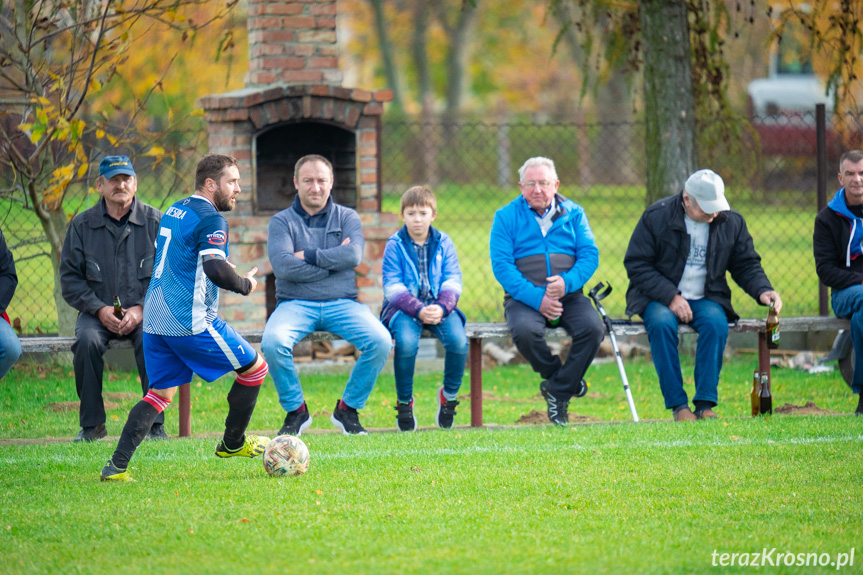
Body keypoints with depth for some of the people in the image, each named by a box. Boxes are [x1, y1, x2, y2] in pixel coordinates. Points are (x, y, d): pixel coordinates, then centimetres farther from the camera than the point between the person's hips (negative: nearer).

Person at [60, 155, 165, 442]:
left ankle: (155, 424, -20)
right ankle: (91, 424, -17)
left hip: (145, 311, -1)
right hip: (98, 312, 1)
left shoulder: (155, 222, 2)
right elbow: (70, 278, 4)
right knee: (87, 340, -31)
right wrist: (99, 309, -11)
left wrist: (142, 309, -14)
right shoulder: (82, 225, 4)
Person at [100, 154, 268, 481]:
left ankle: (117, 465, -2)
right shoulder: (210, 219, -12)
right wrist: (245, 285, -5)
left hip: (155, 319, 9)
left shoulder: (173, 212, 16)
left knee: (161, 392, 12)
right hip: (190, 321, -9)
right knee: (255, 367, 7)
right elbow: (216, 271, -24)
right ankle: (232, 443, 18)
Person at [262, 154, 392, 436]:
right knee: (272, 342, -33)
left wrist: (308, 256, -11)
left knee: (381, 341, -26)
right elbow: (283, 265, -11)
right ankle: (295, 410, -9)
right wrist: (334, 260, -8)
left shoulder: (347, 218, 11)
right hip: (296, 304, -1)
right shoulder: (282, 221, 6)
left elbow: (353, 255, -9)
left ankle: (348, 408, -4)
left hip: (341, 303, 1)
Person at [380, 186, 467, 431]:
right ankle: (404, 402, -10)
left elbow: (452, 282, 1)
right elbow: (393, 287, -7)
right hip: (404, 308, -2)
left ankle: (449, 395, 0)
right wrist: (418, 310, -22)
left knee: (458, 339, -27)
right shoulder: (395, 245, 1)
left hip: (439, 307, 2)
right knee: (406, 341, -34)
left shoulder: (443, 243, 8)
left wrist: (441, 307, -19)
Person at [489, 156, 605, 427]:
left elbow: (590, 255, 3)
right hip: (525, 298, -2)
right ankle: (562, 377, -6)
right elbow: (501, 265, -5)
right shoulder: (506, 217, 5)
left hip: (569, 295, 2)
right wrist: (536, 298, -17)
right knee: (525, 331, -35)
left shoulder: (573, 214, 12)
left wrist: (567, 282, -19)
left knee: (593, 328, -28)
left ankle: (558, 391, -10)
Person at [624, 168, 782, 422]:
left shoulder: (732, 222, 4)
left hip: (705, 298, 2)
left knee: (716, 323, -32)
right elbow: (636, 265, -7)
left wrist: (762, 291, -9)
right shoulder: (656, 217, -6)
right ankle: (678, 405, -29)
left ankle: (705, 405, -29)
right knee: (661, 323, -35)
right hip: (659, 298, -2)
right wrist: (671, 297, -17)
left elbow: (746, 265, 12)